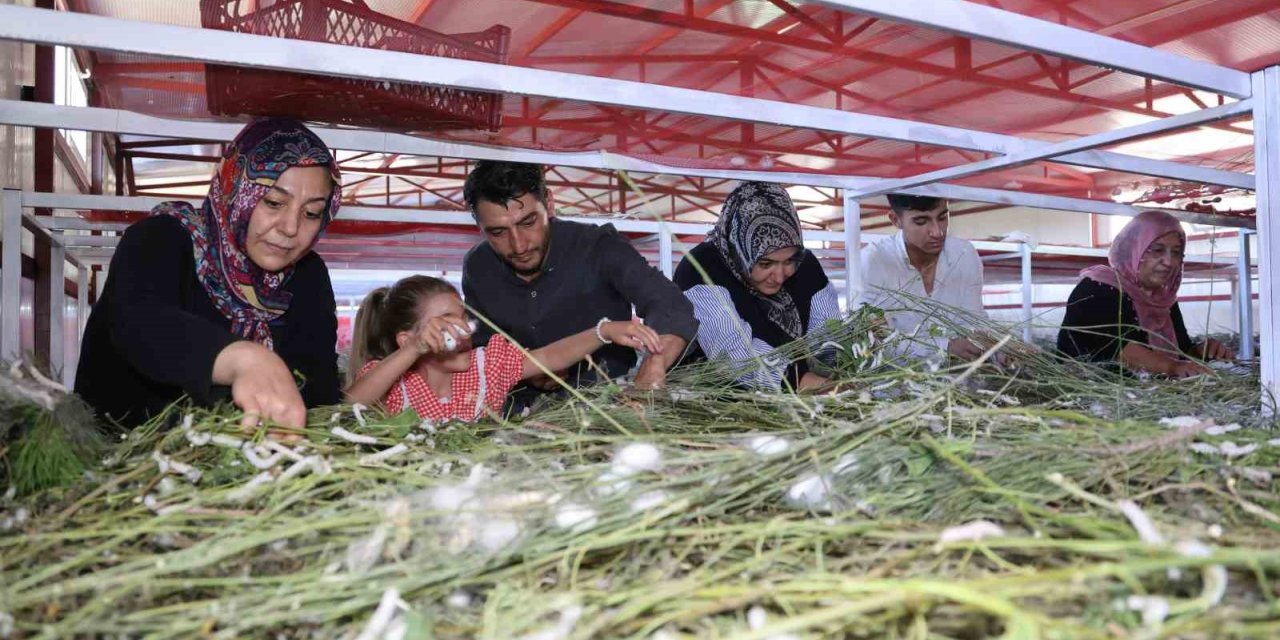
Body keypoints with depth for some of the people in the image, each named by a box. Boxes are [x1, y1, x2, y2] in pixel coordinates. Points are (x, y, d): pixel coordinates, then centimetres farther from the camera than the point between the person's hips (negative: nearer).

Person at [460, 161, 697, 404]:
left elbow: (671, 308, -31)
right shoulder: (477, 268, -3)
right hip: (527, 405, 3)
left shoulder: (597, 247, -18)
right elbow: (483, 344, 10)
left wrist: (653, 369, -52)